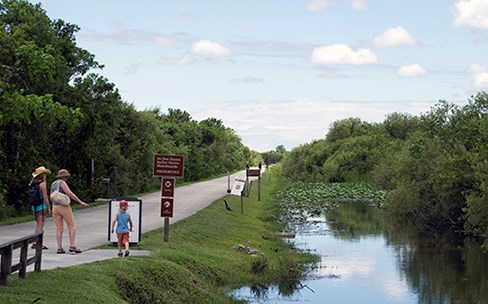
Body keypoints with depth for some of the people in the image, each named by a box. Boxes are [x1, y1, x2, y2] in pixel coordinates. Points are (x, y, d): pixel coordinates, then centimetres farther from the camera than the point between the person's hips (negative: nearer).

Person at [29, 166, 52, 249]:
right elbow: (45, 197, -15)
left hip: (34, 206, 7)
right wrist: (49, 208, -10)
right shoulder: (42, 184, -14)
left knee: (38, 225, 16)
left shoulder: (32, 183, 7)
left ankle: (35, 242, 16)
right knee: (40, 225, -2)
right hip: (42, 206, -7)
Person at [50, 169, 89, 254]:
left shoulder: (53, 184, 16)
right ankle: (72, 246, -10)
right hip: (64, 206, -7)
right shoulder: (62, 183, -8)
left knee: (59, 229, 6)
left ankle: (59, 248, -3)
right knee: (72, 226, -1)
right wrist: (81, 202, -17)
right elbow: (70, 194, -18)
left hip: (55, 207, 7)